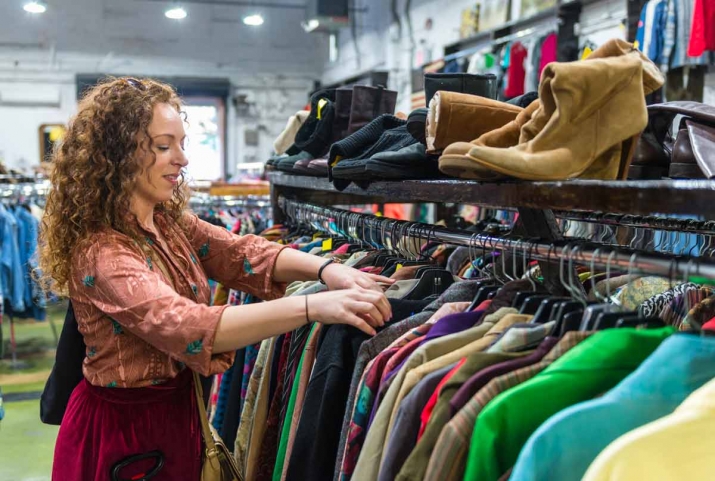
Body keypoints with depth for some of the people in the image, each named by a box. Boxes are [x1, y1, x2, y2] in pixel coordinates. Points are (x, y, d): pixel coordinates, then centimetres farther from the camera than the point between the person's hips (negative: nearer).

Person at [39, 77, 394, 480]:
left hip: (179, 410, 7)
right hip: (126, 430, -7)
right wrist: (314, 306, -47)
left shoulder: (172, 223, 1)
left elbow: (241, 252, -11)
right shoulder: (100, 253, -26)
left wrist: (325, 269, -30)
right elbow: (187, 327, -40)